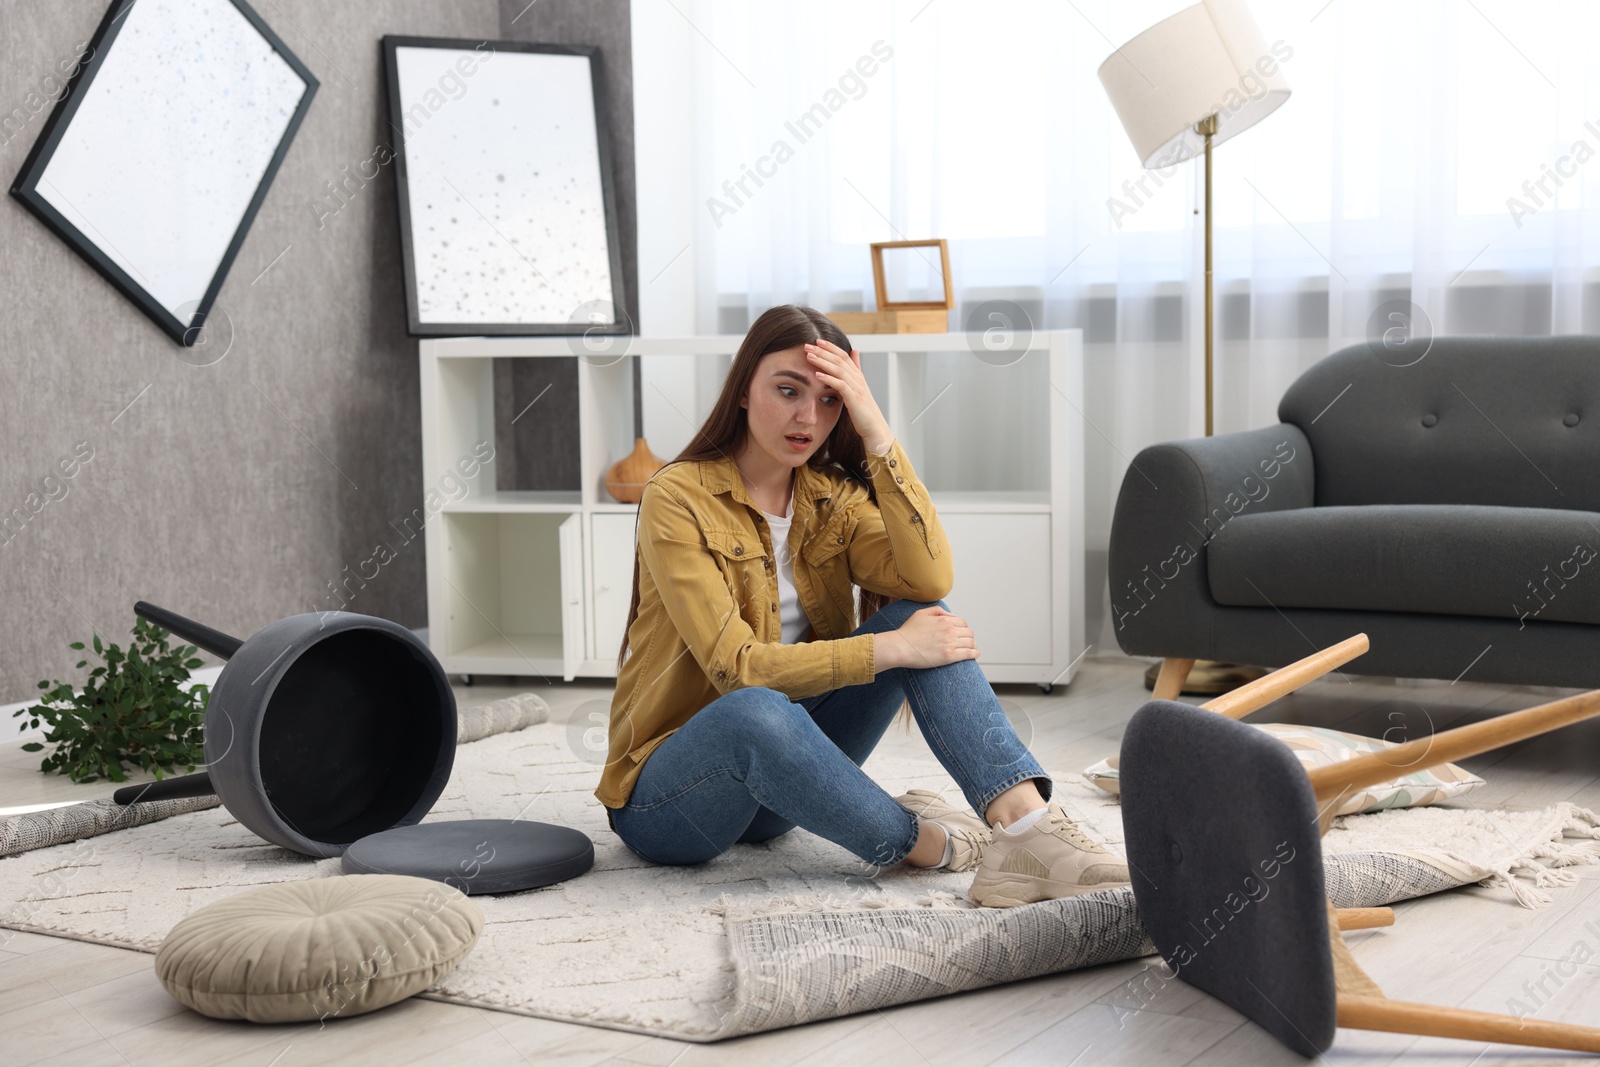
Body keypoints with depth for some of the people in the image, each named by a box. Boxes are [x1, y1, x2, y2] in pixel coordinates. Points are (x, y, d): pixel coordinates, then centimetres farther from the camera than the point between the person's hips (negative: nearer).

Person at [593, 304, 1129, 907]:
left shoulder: (831, 496, 5)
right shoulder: (678, 499, -13)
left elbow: (930, 579, -16)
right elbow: (737, 667, -22)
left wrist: (876, 433, -18)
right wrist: (888, 648, -23)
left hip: (784, 766, 6)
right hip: (666, 799, -5)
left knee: (922, 615, -14)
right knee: (756, 711, -41)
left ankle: (1025, 822, -29)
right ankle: (925, 843, -21)